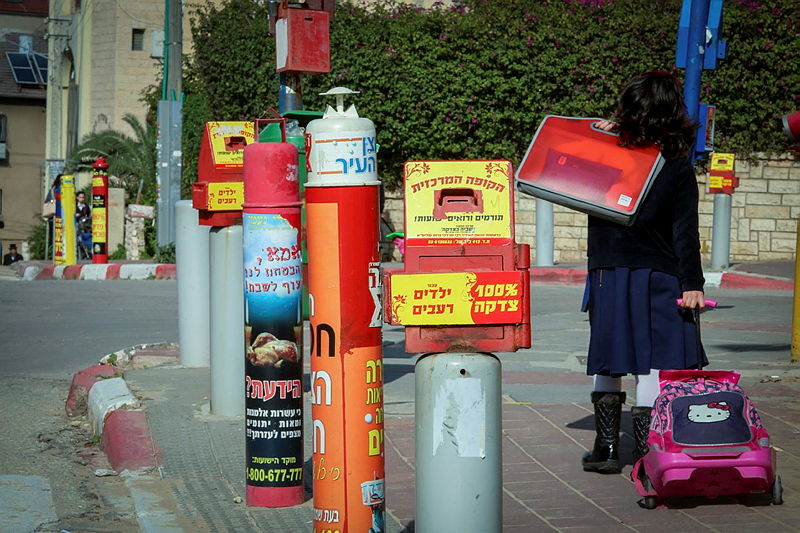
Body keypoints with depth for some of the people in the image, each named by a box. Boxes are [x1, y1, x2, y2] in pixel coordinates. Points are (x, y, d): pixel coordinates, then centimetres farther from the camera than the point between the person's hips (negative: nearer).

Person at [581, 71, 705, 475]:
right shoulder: (678, 166, -5)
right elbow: (685, 232, -7)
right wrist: (691, 284, -5)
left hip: (606, 273, 2)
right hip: (656, 276, -2)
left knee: (607, 362, 12)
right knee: (651, 363, 2)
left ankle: (606, 448, 17)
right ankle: (645, 451, 1)